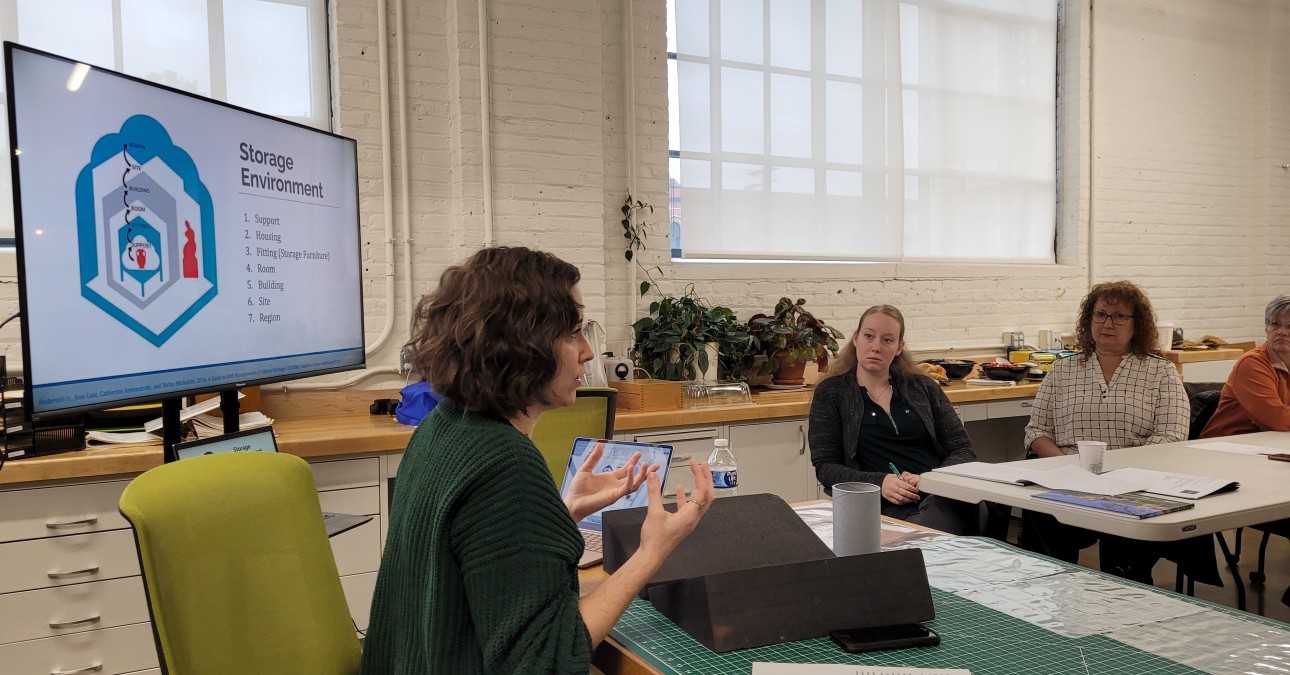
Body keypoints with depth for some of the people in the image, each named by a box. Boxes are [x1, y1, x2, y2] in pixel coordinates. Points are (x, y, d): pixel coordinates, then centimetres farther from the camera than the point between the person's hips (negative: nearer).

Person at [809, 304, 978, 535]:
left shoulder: (924, 387, 18)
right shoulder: (830, 392, 10)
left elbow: (963, 450, 13)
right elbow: (825, 467, 4)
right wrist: (879, 483, -14)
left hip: (942, 497, 3)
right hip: (887, 507, -3)